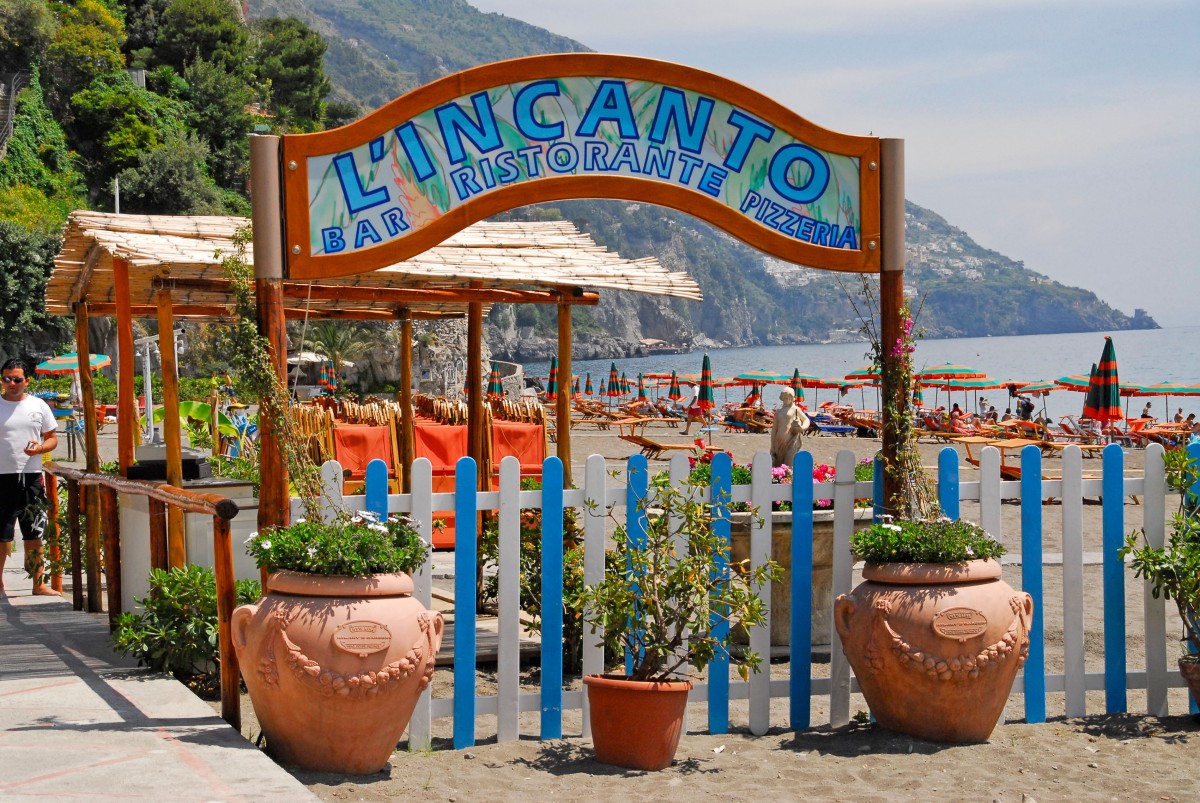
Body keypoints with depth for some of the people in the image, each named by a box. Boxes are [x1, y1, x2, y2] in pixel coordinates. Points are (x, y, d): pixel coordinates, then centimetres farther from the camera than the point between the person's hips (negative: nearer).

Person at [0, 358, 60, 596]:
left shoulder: (38, 406, 8)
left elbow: (52, 438, 11)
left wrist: (40, 448, -10)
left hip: (32, 477, 2)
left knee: (34, 535, 8)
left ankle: (38, 584, 14)